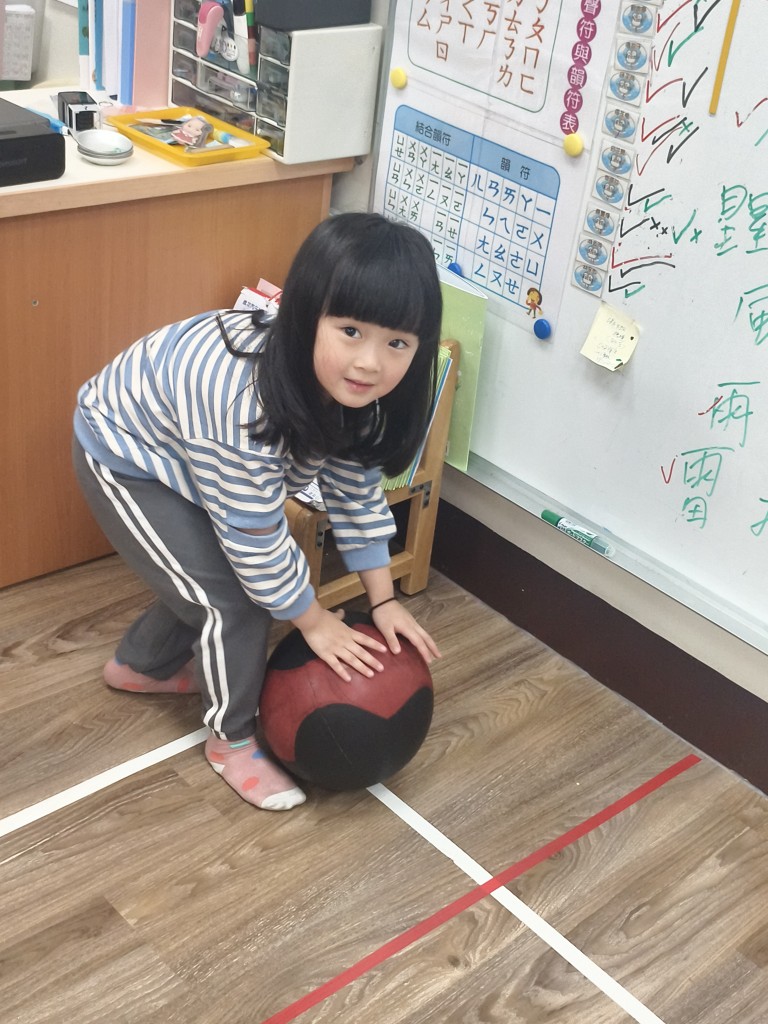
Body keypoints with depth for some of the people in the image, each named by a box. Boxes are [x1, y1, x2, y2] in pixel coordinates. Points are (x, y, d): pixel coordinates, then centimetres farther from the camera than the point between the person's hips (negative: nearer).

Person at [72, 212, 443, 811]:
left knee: (214, 574, 20)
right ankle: (232, 739, 17)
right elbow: (252, 534, -32)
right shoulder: (244, 401, -44)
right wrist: (312, 620, -17)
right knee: (230, 599, -9)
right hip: (125, 455, -7)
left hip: (188, 449, 8)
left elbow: (356, 484, -4)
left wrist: (384, 599, -2)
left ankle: (140, 665, 47)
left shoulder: (347, 383, -19)